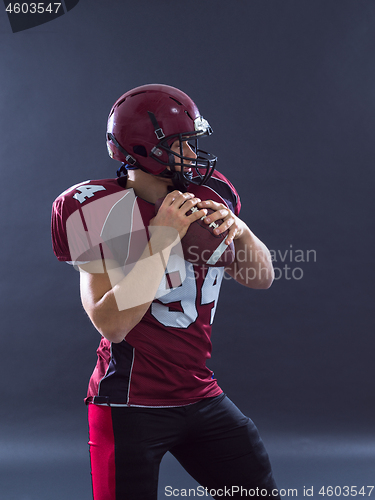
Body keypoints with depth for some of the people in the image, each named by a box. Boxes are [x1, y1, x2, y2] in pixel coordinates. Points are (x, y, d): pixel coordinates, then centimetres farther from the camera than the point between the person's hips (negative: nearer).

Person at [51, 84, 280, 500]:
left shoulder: (209, 196, 2)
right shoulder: (102, 215, -15)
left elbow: (261, 279, 8)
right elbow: (112, 325, -22)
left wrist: (239, 229, -12)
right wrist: (163, 238, -24)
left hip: (202, 396, 6)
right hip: (131, 404, -5)